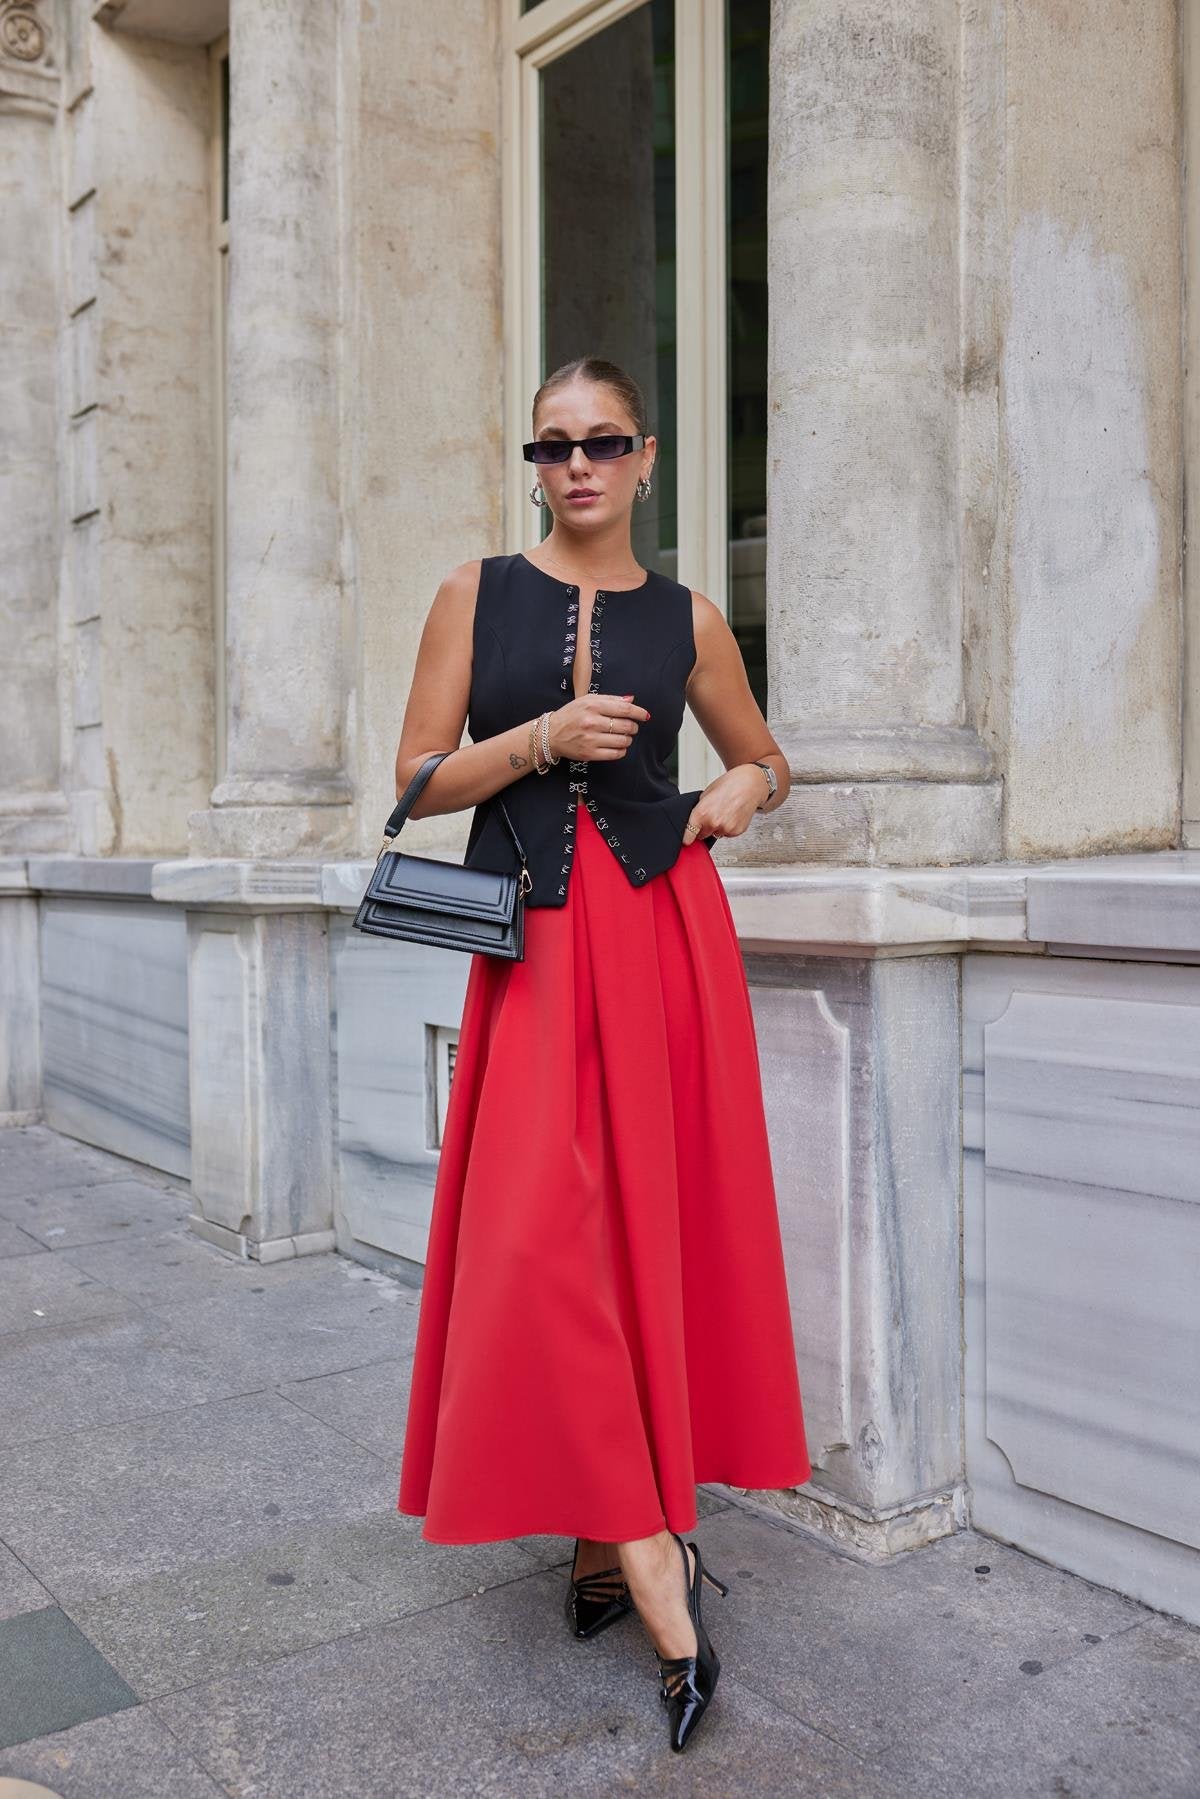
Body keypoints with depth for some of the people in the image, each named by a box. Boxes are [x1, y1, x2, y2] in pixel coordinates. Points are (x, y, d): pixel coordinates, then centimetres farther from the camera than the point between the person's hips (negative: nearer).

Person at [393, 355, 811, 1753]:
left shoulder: (686, 619, 11)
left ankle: (608, 1531, 20)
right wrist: (542, 738, -10)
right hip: (535, 942, -1)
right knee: (538, 1238, -10)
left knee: (655, 1222, 2)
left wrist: (743, 789, 1)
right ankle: (650, 1567, 1)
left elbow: (764, 758, 23)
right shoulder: (477, 593, 9)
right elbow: (420, 777, 4)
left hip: (665, 931, 1)